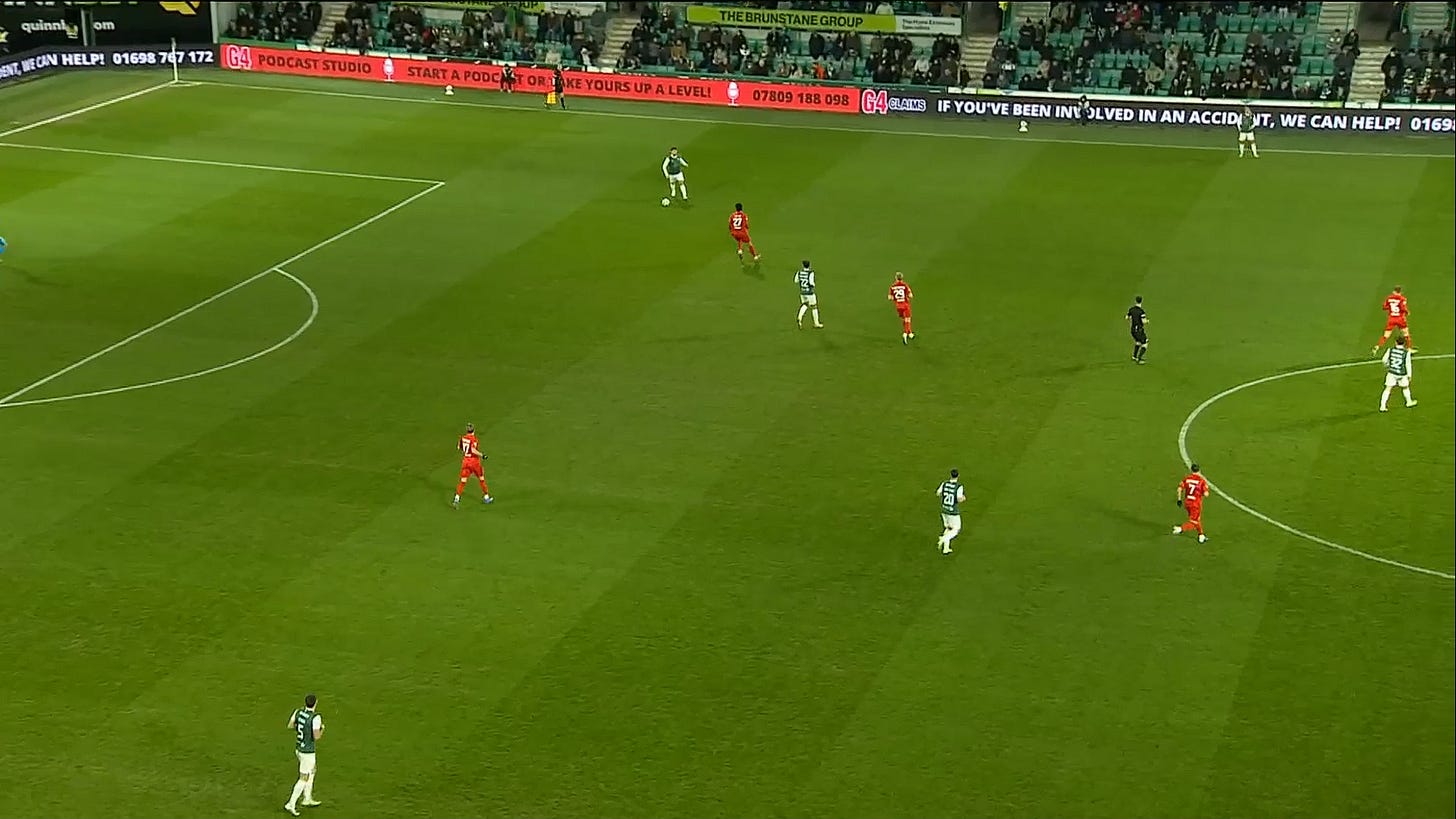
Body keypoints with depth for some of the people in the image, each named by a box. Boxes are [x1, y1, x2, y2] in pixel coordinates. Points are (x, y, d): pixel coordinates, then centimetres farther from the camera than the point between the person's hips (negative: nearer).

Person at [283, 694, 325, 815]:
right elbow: (316, 736, -26)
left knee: (313, 770, 27)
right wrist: (322, 729, -6)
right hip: (307, 752, -8)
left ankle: (308, 799, 34)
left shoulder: (298, 712, -5)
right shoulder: (316, 718, -24)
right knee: (304, 779, 3)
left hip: (298, 749, 8)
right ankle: (291, 804, 3)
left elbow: (290, 726, 1)